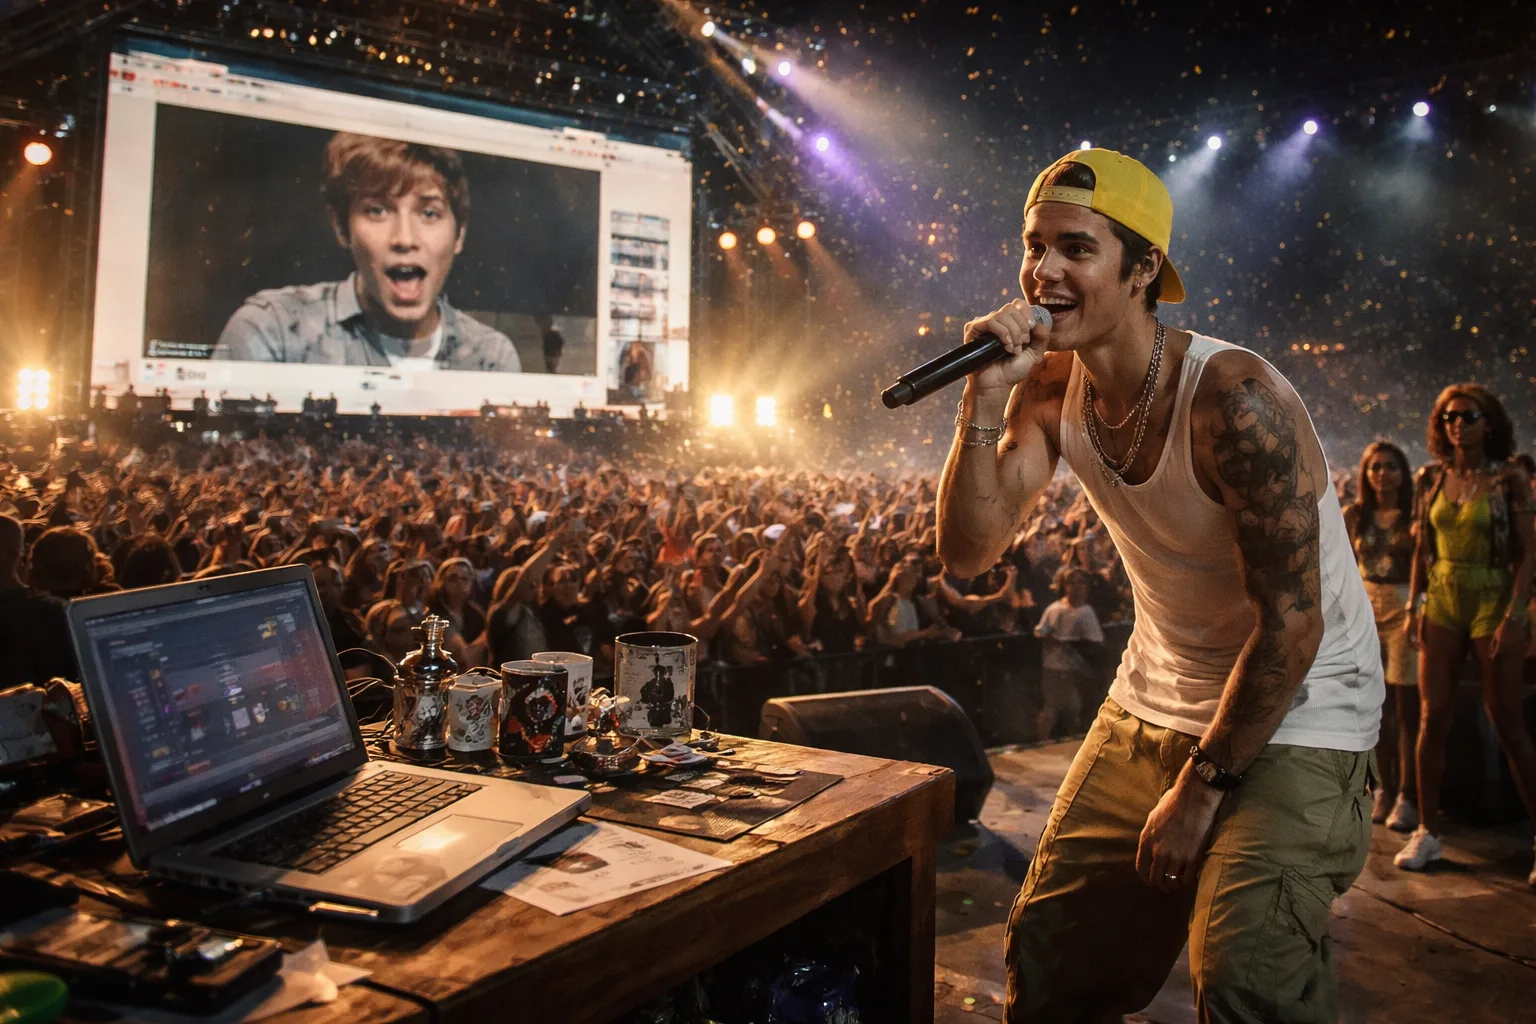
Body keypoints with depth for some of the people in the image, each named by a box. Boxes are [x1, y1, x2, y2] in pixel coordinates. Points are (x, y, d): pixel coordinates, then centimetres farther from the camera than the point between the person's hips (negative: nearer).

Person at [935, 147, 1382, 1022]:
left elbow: (1291, 623, -24)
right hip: (1153, 703, 6)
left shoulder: (1233, 400, -27)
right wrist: (986, 399, -26)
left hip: (1295, 714, -6)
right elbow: (970, 551, -13)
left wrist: (1202, 786, -17)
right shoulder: (1049, 390, -7)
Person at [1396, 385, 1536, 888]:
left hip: (1492, 605, -4)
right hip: (1441, 605, 4)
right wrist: (1413, 606, 4)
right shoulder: (1431, 479, 7)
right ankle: (1427, 833, 11)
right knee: (1432, 720, 2)